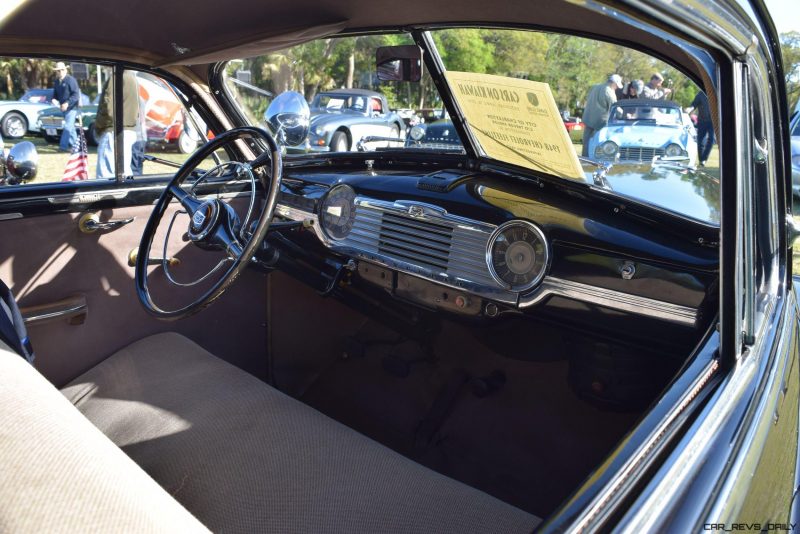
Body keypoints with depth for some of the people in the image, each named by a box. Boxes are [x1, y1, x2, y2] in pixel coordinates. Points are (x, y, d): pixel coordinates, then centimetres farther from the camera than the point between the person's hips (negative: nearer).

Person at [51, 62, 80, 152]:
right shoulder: (56, 82, 11)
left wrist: (67, 103, -24)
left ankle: (63, 146, -13)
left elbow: (76, 94, -16)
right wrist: (54, 99, -2)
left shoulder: (70, 80, -12)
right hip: (63, 108, 8)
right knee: (70, 127, 14)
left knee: (68, 126, -13)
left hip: (71, 107, -8)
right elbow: (55, 93, 21)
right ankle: (74, 145, 22)